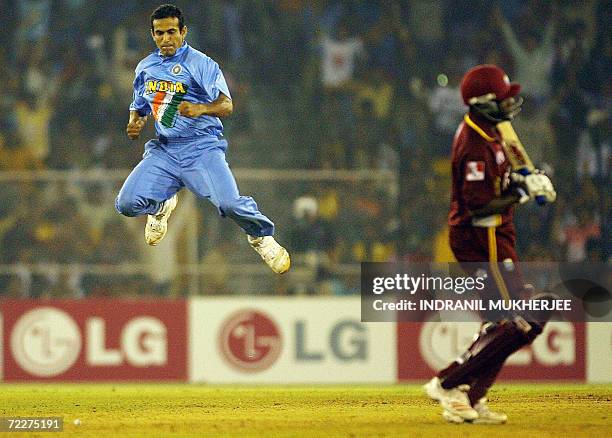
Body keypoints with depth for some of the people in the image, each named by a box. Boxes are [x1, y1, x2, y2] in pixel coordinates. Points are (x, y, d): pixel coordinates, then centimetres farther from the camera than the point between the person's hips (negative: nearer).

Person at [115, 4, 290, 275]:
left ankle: (261, 236, 7)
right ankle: (162, 205, 24)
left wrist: (200, 109, -33)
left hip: (201, 148, -5)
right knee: (127, 203, -13)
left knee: (229, 204, -27)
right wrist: (135, 123, 3)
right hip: (164, 150, 5)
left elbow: (226, 105, -13)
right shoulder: (145, 68, 13)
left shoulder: (200, 64, -5)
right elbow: (139, 107, 26)